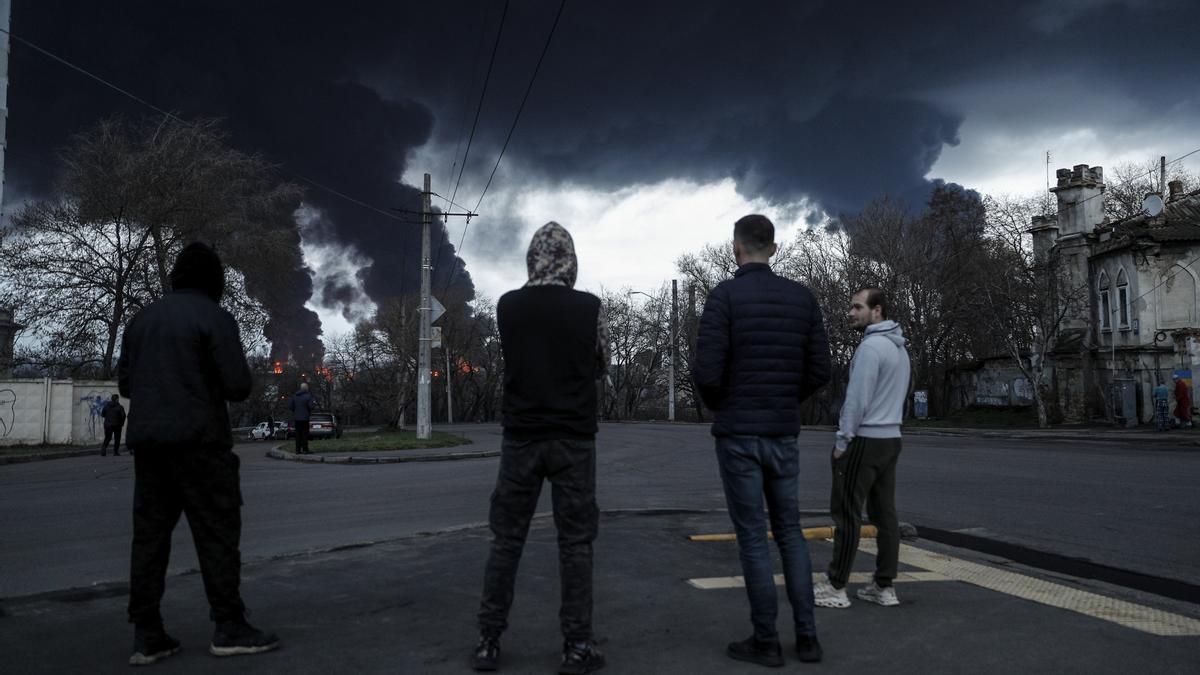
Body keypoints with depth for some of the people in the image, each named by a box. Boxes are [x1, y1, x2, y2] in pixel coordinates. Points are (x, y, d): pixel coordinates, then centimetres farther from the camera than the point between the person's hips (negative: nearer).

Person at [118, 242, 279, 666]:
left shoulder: (142, 318, 13)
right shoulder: (215, 318, -7)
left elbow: (125, 383, 16)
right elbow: (238, 386, -13)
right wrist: (220, 383, 9)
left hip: (146, 441, 7)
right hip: (198, 441, -6)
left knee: (150, 533, 9)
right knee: (217, 532, 0)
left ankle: (146, 636, 11)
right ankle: (229, 628, 3)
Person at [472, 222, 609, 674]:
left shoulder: (507, 307, -1)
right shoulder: (588, 308, -6)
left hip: (521, 436, 2)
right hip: (573, 438, -1)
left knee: (506, 539, 9)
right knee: (575, 542, 5)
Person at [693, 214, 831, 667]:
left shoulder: (724, 295, -11)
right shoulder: (803, 297, 5)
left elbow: (707, 374, -17)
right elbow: (819, 371, 4)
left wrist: (719, 407, 6)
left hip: (738, 434, -4)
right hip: (784, 434, 5)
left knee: (752, 536, 2)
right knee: (789, 531, 15)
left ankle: (766, 641, 10)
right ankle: (806, 636, 16)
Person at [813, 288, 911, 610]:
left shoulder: (870, 346, -16)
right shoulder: (899, 347, 15)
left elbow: (858, 399, -20)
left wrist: (842, 441, -13)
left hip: (863, 440, -9)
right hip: (890, 438, 9)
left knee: (847, 513, -4)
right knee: (884, 513, 9)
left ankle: (835, 588, 0)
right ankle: (884, 586, 13)